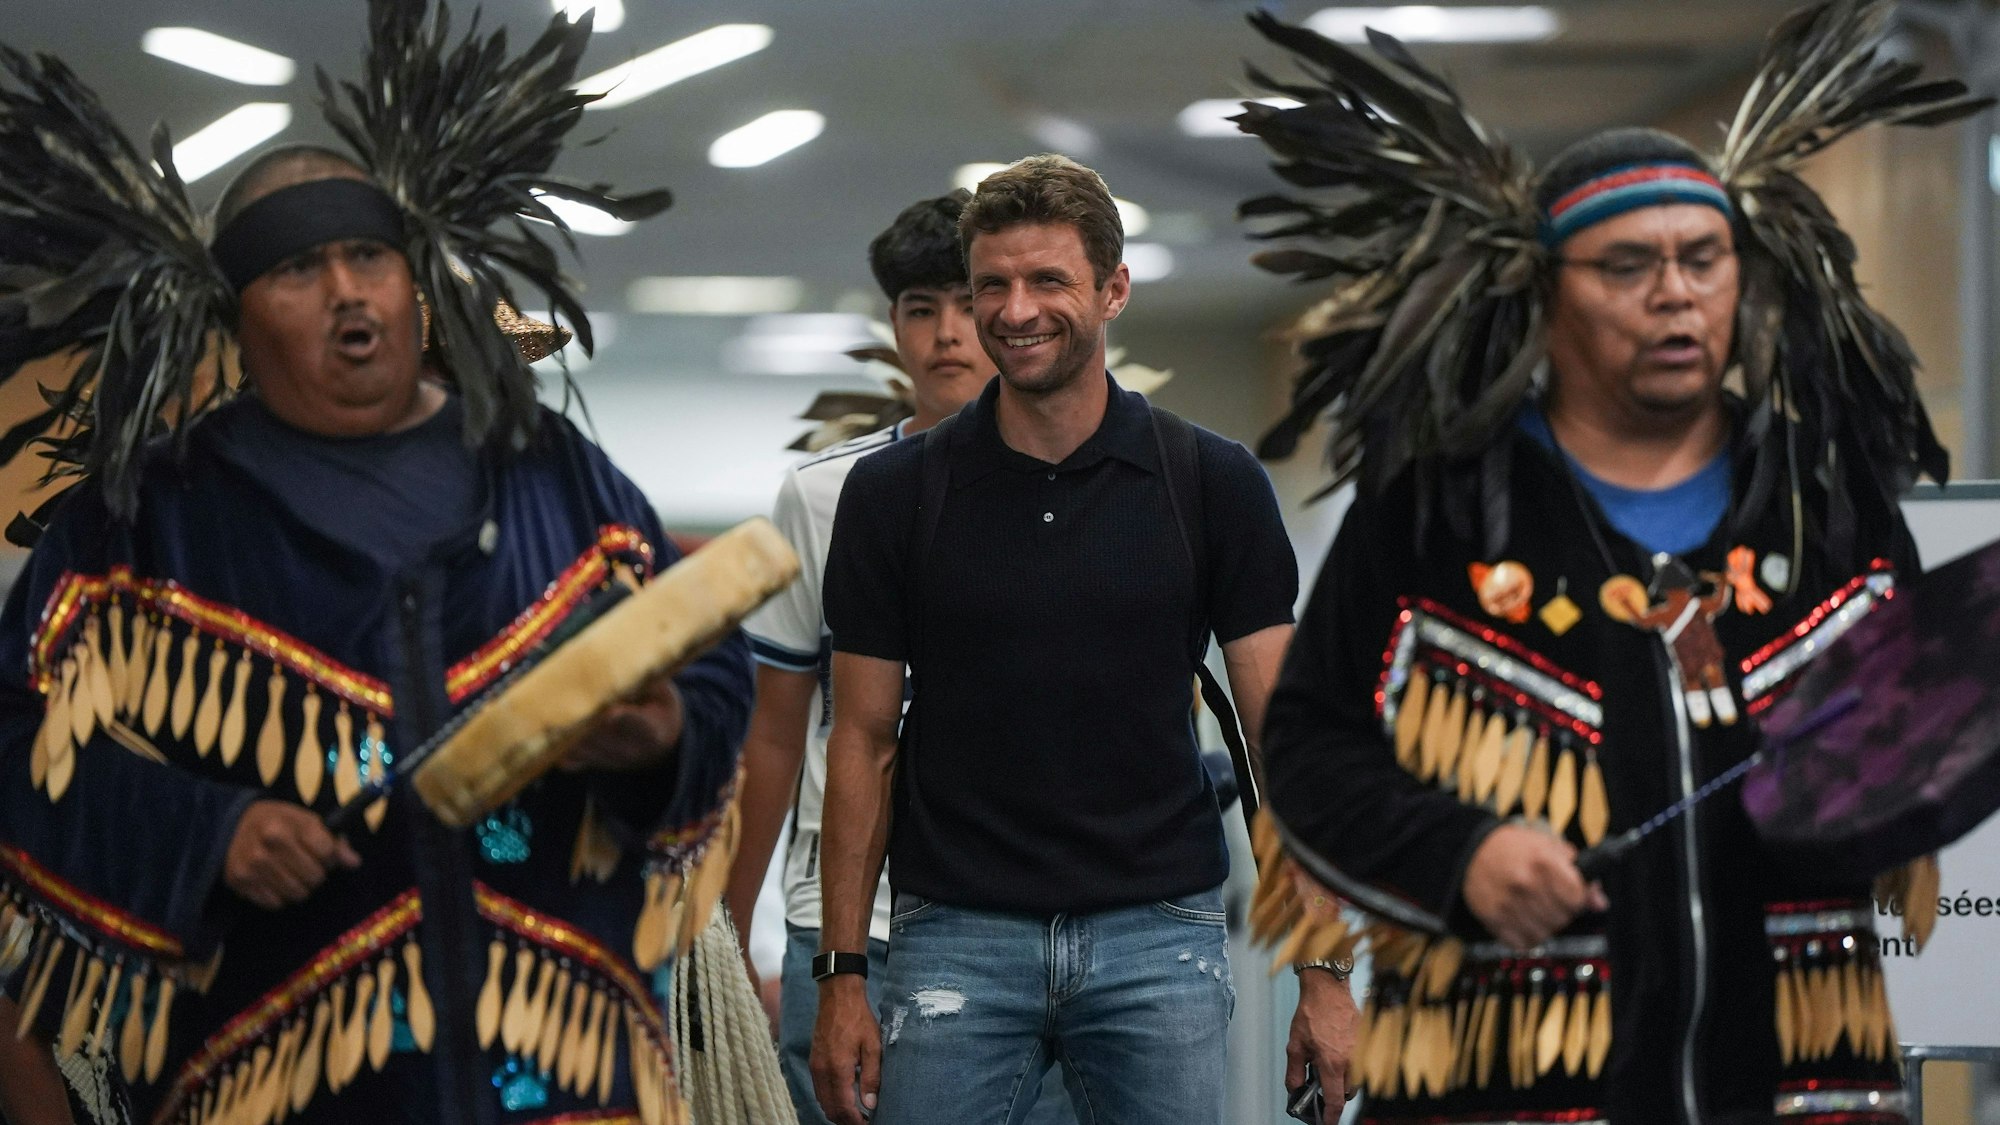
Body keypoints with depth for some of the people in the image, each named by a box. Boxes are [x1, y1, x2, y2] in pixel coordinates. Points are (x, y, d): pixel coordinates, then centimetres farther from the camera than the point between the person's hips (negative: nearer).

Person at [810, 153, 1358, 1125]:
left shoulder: (1215, 485, 1)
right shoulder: (895, 491, 2)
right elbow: (864, 739, 5)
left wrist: (1323, 970, -6)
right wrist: (841, 973, -1)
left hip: (1155, 934, 0)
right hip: (956, 936, 0)